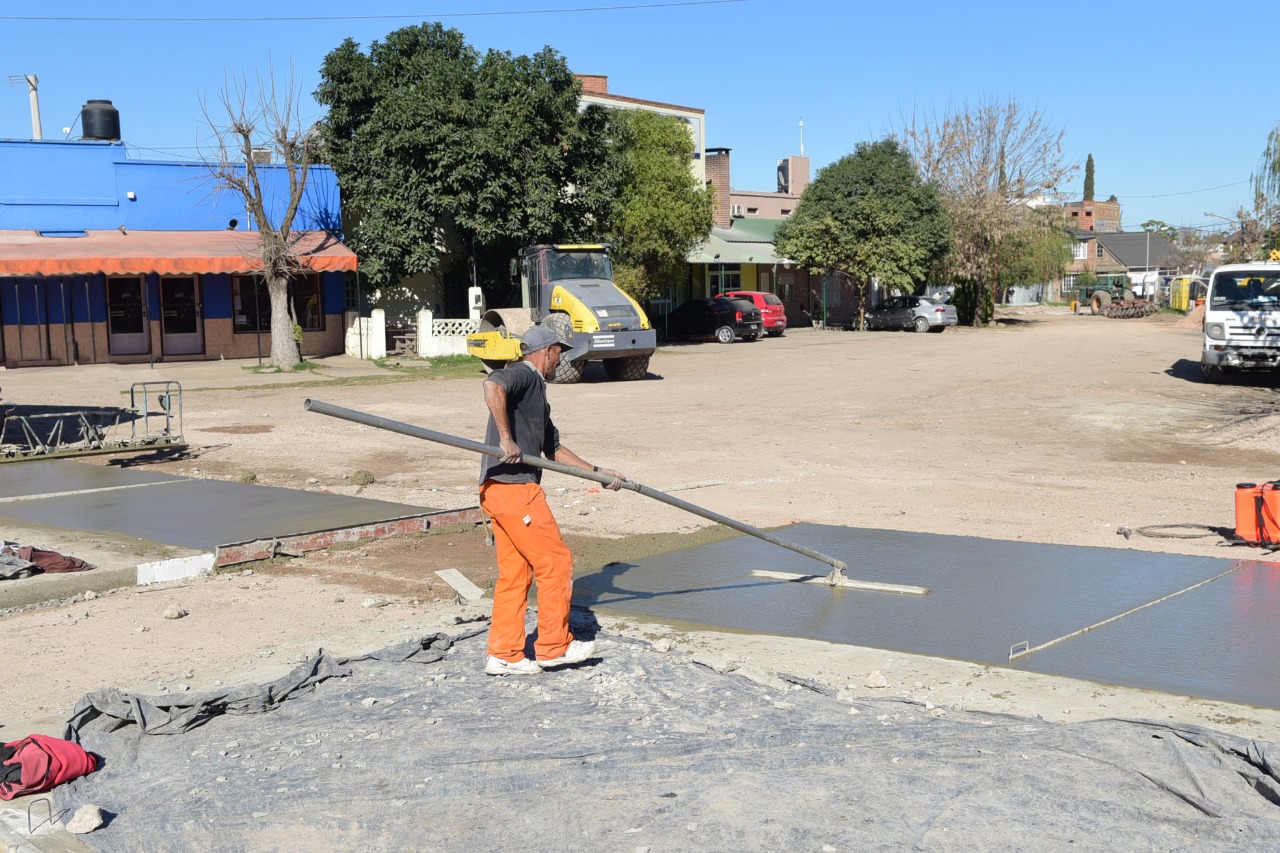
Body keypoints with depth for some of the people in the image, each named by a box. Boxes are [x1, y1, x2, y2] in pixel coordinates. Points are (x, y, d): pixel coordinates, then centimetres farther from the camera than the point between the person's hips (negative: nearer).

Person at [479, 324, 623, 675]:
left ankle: (503, 655, 16)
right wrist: (506, 439, -28)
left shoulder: (536, 390, 24)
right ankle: (553, 646, 8)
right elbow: (492, 386, -30)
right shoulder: (523, 374, -6)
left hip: (498, 489, 10)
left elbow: (553, 449, 30)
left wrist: (596, 471, 30)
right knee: (555, 562, -1)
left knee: (514, 573, 12)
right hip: (514, 487, -10)